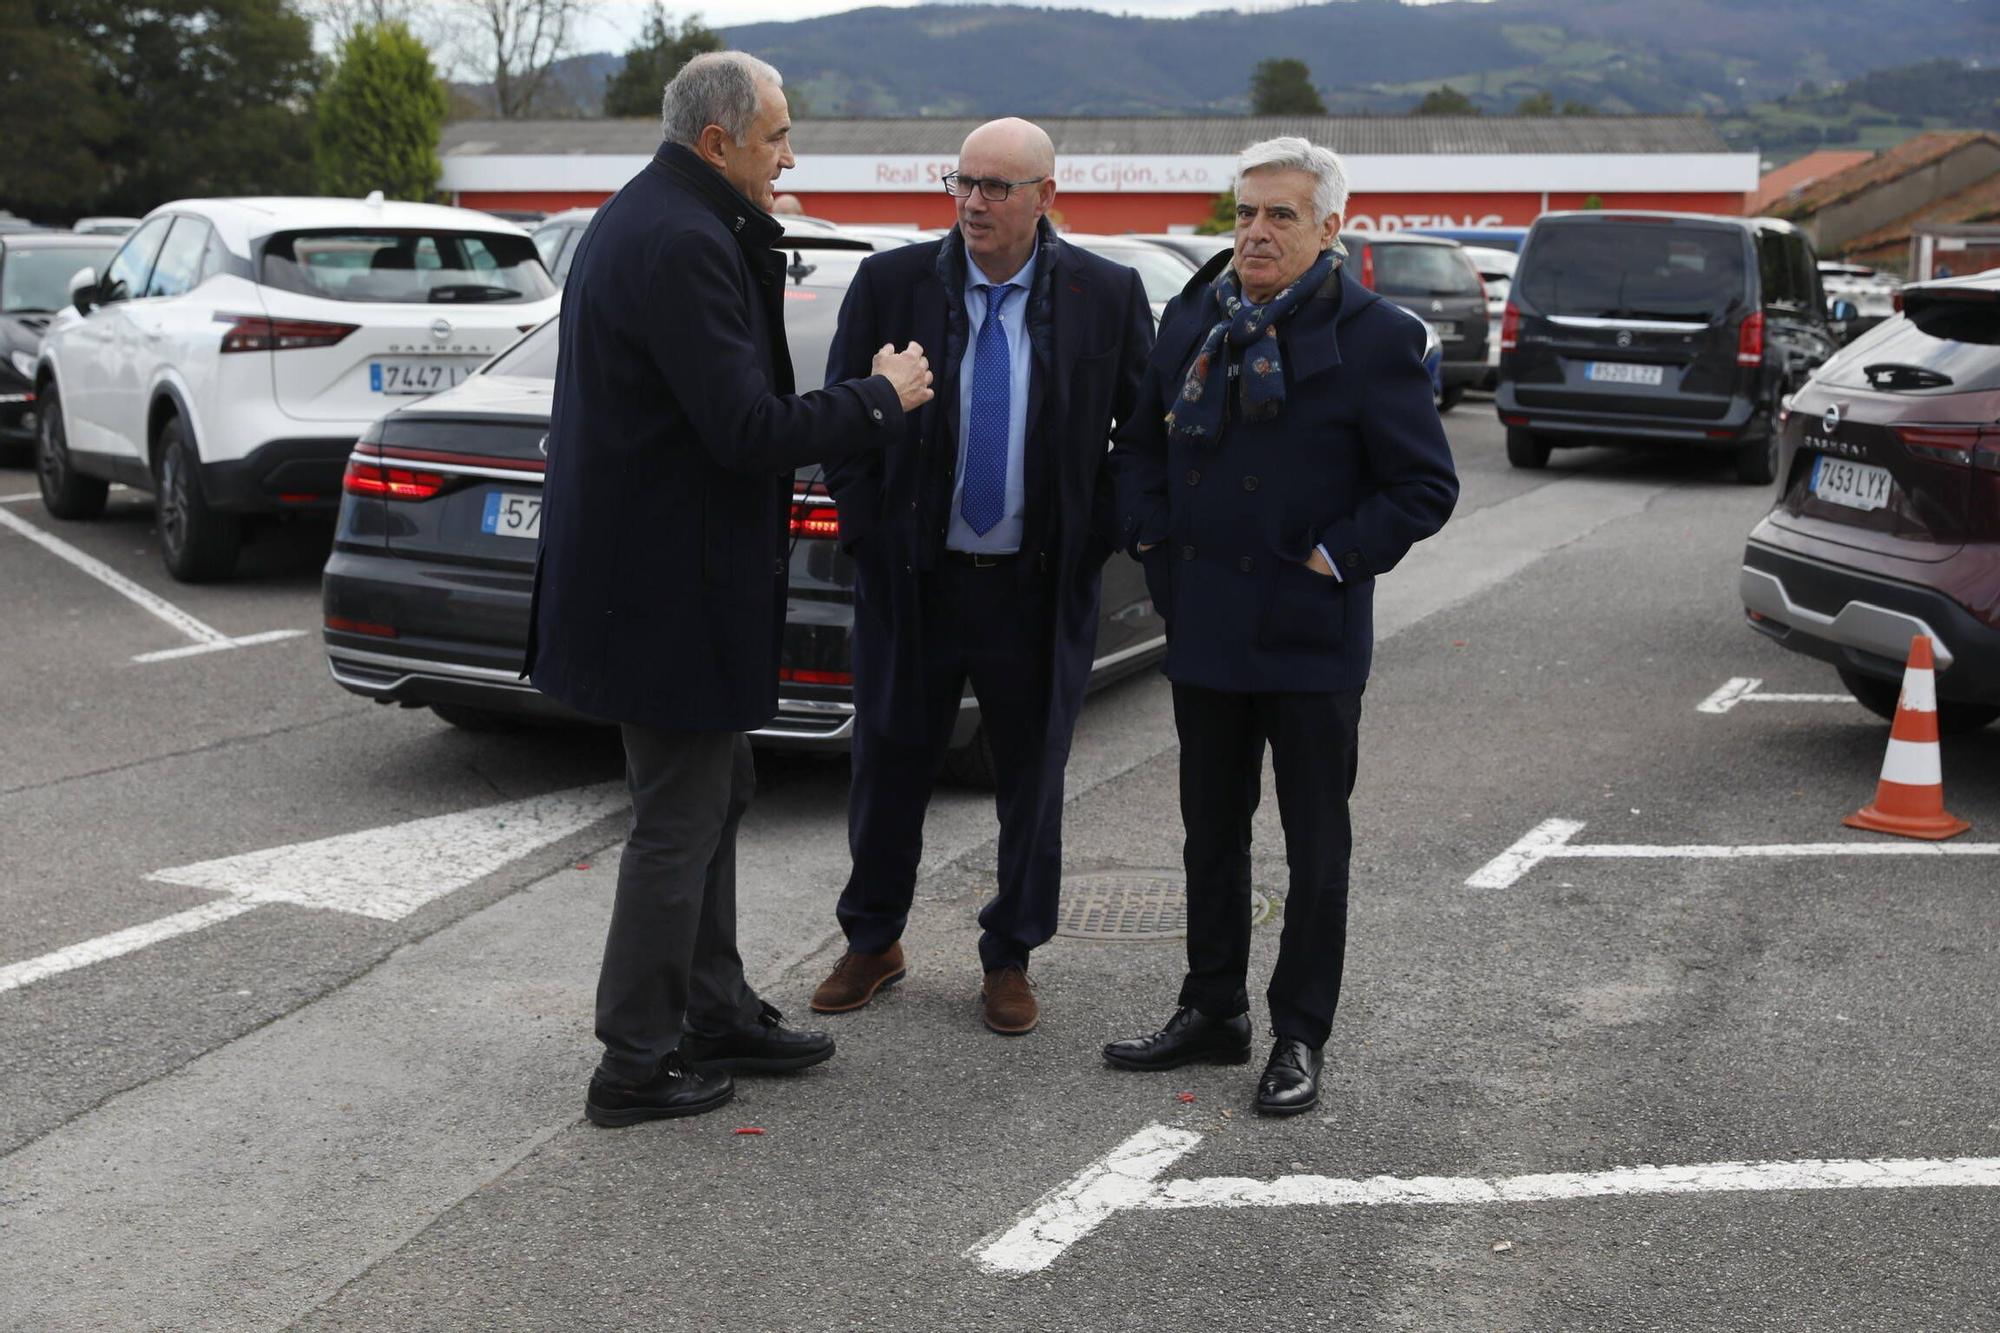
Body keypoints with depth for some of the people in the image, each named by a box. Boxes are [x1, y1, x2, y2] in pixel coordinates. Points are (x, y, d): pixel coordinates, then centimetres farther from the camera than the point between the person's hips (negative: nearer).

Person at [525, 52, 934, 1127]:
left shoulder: (640, 221, 13)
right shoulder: (684, 245, -21)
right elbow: (748, 431, -24)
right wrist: (882, 397, -12)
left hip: (653, 570, 11)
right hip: (671, 584, -11)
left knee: (712, 799, 20)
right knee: (679, 824, 0)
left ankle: (715, 1014, 32)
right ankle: (636, 1066, 12)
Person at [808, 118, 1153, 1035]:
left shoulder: (1106, 296, -4)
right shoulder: (891, 282, -3)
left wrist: (1095, 537, -4)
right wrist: (870, 527, -3)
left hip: (1039, 589, 0)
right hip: (912, 579, 1)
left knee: (1031, 781, 10)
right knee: (889, 768, 11)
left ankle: (1009, 960, 27)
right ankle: (873, 941, 30)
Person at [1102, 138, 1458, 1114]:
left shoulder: (1373, 337, -8)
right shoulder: (1193, 318, 8)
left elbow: (1426, 486, -7)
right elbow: (1139, 443, 18)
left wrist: (1334, 558, -13)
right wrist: (1150, 540, 5)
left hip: (1311, 635, -5)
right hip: (1206, 627, 5)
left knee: (1316, 844, 6)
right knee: (1211, 831, 15)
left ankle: (1299, 1036, 17)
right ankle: (1212, 1013, 29)